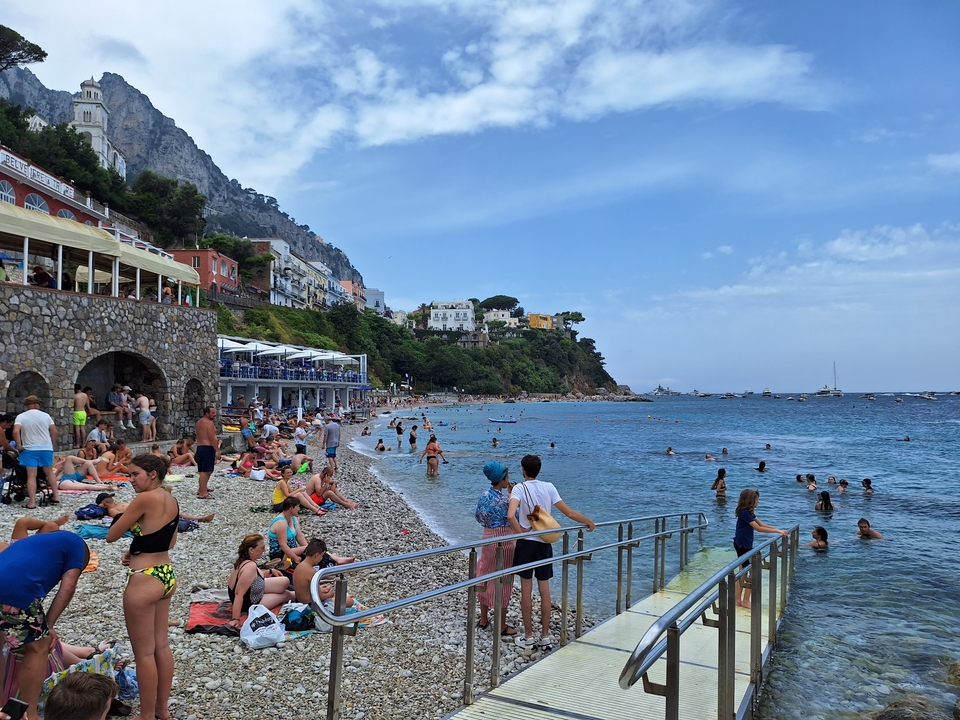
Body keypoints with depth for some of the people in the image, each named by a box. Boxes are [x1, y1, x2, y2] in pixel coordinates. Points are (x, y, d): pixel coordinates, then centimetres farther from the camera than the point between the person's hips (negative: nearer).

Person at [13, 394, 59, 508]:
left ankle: (32, 502, -2)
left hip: (30, 449, -2)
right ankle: (56, 496, 19)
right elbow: (55, 432, 1)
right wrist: (53, 445, 14)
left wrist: (19, 446, -7)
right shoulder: (45, 415, 3)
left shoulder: (21, 416, -2)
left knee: (31, 476, -1)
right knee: (49, 473, 16)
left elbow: (15, 432, -17)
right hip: (46, 449, 2)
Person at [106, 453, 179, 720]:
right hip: (166, 575, 9)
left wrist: (120, 513, 6)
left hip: (144, 581, -9)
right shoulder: (171, 500, 6)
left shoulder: (145, 499, -19)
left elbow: (111, 536, -11)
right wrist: (138, 552, 8)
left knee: (144, 653, 6)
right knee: (161, 646, 18)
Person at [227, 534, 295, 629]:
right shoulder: (250, 566, -38)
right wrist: (236, 619, -39)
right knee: (285, 595, 9)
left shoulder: (243, 560, -9)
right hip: (249, 604, -8)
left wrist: (270, 571, 19)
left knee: (285, 582, 10)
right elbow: (239, 594, -39)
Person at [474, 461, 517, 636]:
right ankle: (502, 627, 13)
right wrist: (512, 495, -6)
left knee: (486, 578, 17)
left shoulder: (484, 496, 0)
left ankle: (483, 620, 29)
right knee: (503, 581, 4)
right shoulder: (504, 499, -21)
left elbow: (478, 516, 9)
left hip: (487, 537, 7)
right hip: (503, 540, -7)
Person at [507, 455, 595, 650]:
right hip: (545, 543, 3)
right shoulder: (549, 487, -1)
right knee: (545, 590, 10)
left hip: (526, 543, -3)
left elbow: (511, 515, -27)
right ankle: (545, 637, 16)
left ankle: (528, 637, 14)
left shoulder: (520, 488, -10)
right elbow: (568, 512, 0)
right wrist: (589, 522, 13)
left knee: (526, 589, 6)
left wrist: (520, 532, -13)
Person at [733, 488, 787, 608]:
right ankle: (745, 601, 5)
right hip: (743, 545, -10)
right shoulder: (745, 513, -21)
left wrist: (779, 530, -1)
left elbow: (762, 524, 9)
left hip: (742, 545, 10)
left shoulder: (748, 512, 10)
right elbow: (758, 528, -23)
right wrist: (778, 531, -21)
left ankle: (739, 599, 19)